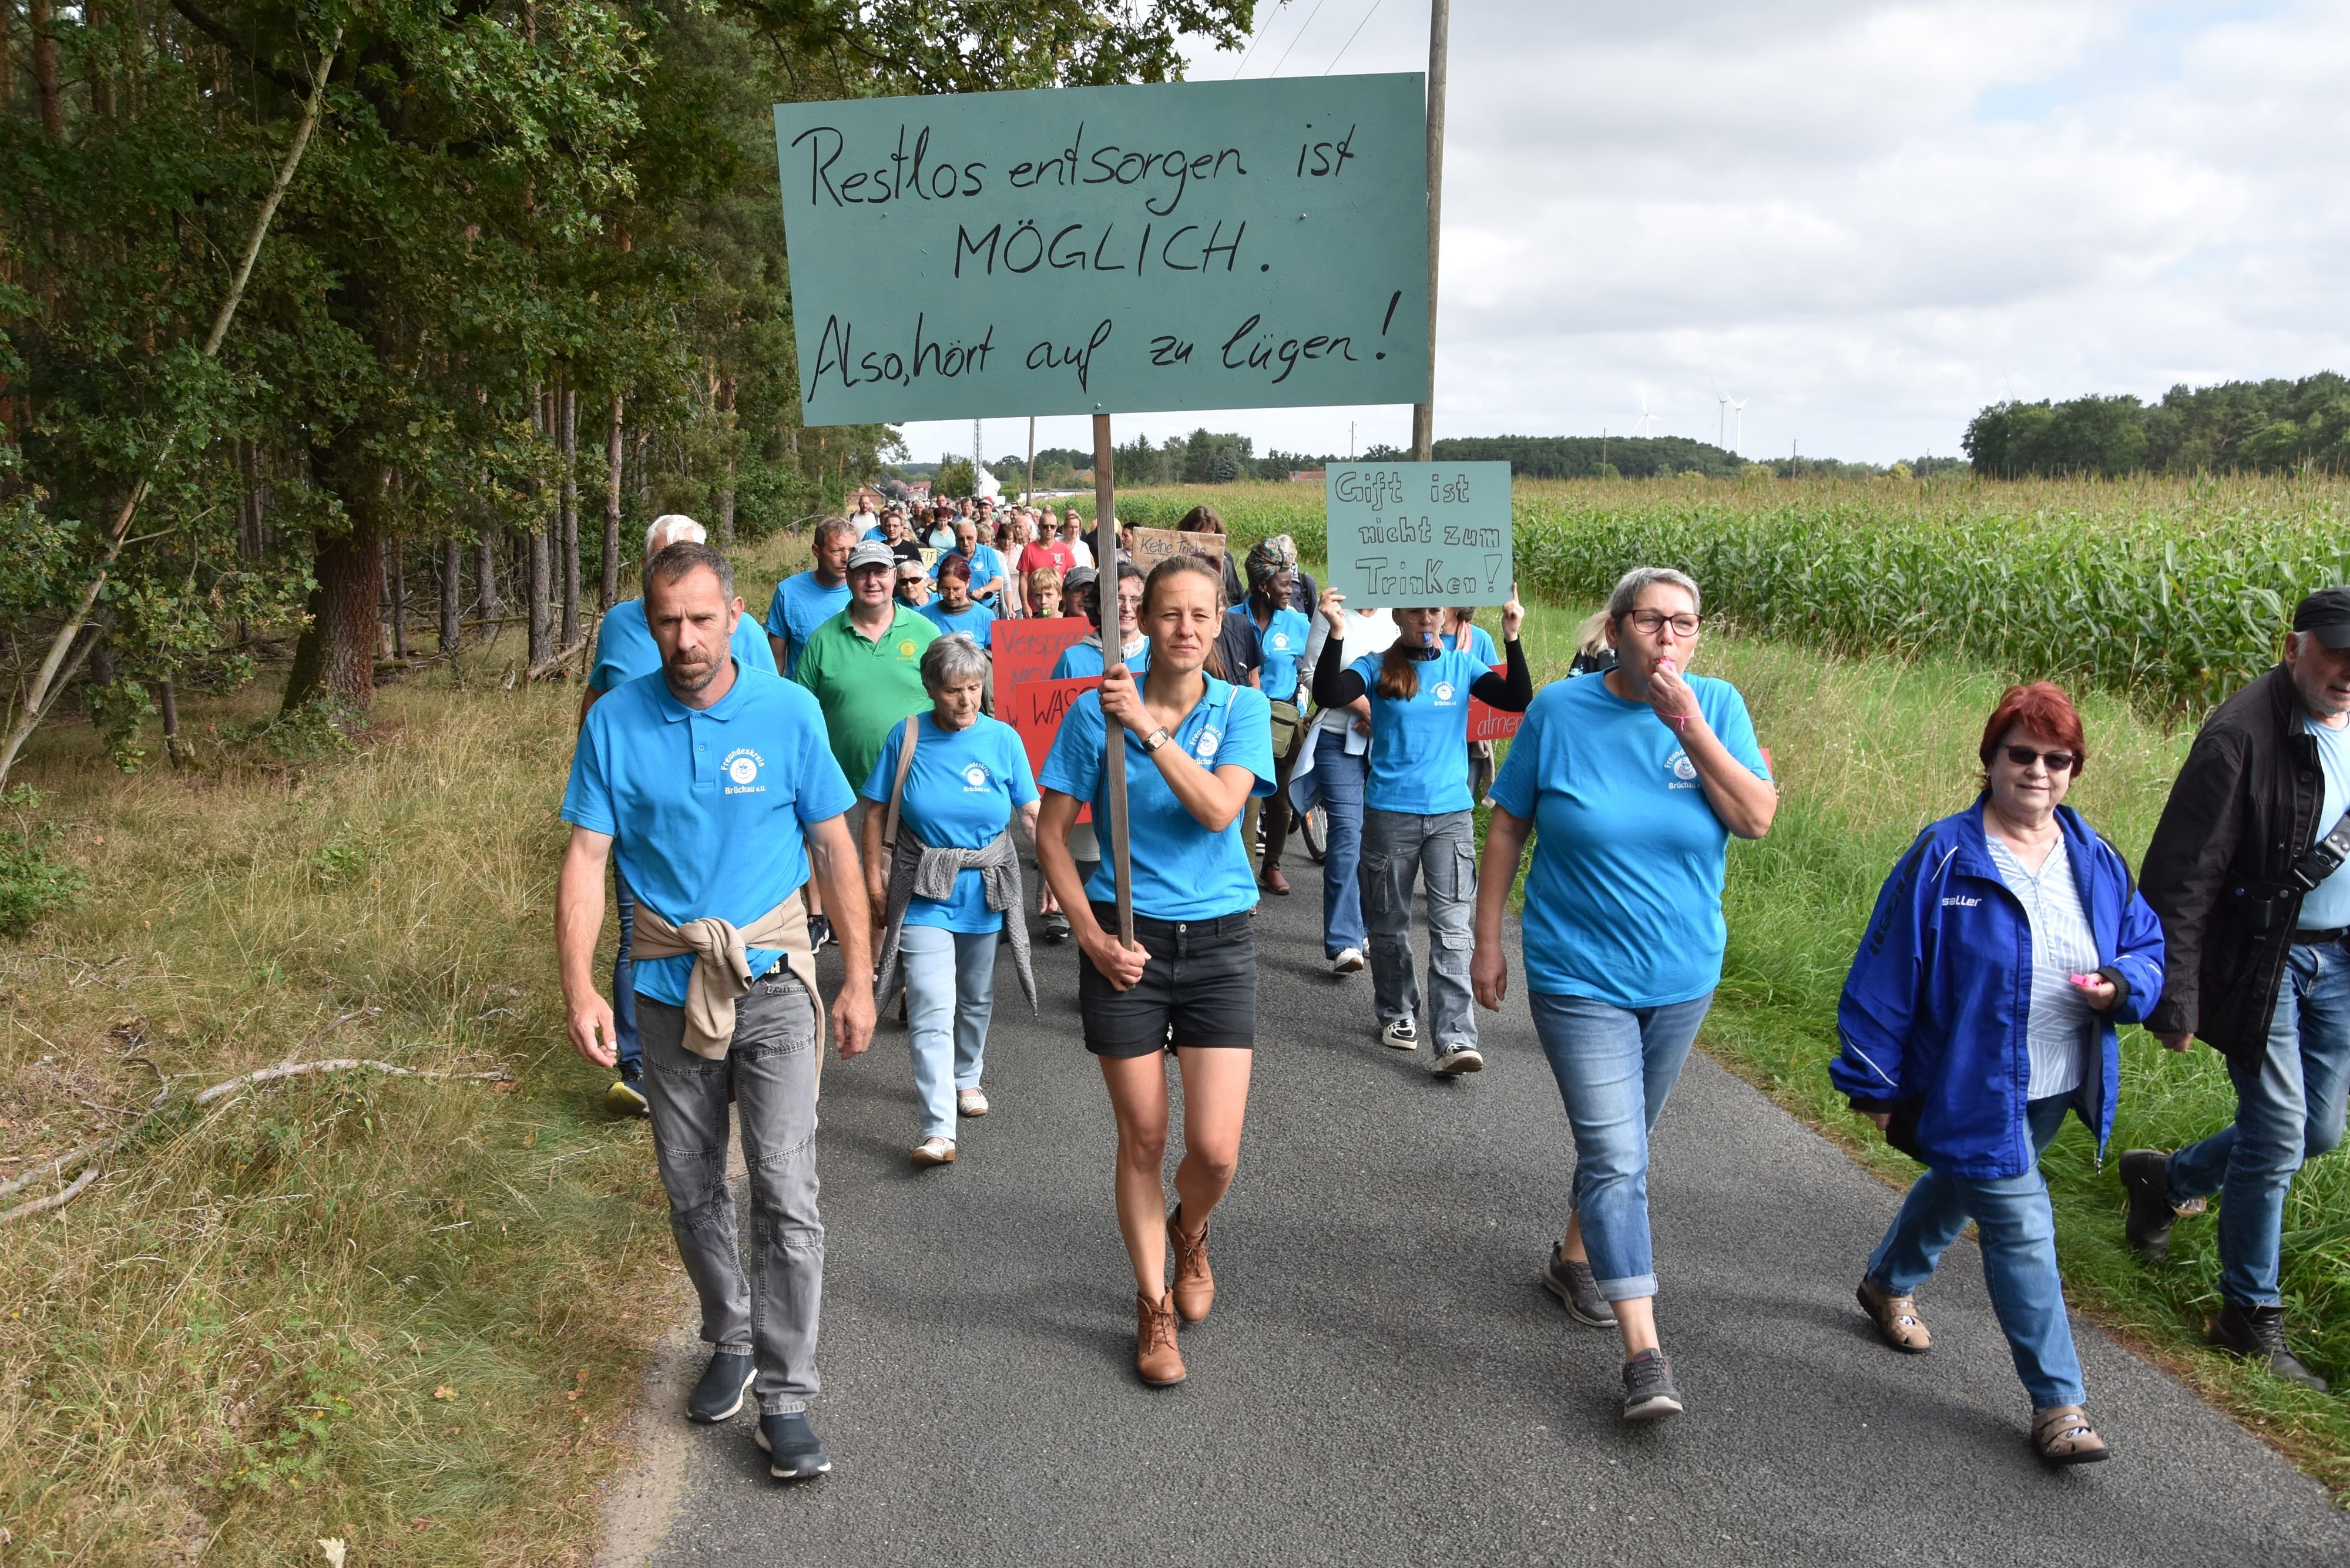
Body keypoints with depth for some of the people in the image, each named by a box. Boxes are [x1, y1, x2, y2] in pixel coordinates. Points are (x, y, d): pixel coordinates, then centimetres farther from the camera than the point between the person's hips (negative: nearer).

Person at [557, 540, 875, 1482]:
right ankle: (731, 1340, 38)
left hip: (772, 978, -2)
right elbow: (587, 857, -5)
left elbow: (833, 848, 0)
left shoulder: (788, 713, -5)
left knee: (786, 1193, -9)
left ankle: (785, 1395, 4)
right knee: (692, 1194, 15)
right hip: (667, 981, 2)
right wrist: (579, 989, -15)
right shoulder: (616, 722, -3)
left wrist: (859, 978, -1)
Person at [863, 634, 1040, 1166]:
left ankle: (967, 1078, 45)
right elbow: (877, 810, 0)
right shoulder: (907, 736, -6)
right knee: (931, 1011, -12)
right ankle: (938, 1130, -14)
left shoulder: (1003, 739, -3)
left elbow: (1031, 811, 0)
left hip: (984, 889, 2)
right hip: (924, 893, -2)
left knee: (976, 998, 20)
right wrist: (874, 876, -2)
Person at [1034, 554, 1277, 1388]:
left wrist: (1150, 728, -25)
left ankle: (1189, 1232, 32)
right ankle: (1153, 1306, 27)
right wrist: (1092, 936, -8)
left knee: (1216, 1149, -4)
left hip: (1218, 942, 1)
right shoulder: (1096, 710, -3)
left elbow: (1219, 808, -18)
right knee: (1142, 1139, 7)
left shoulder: (1240, 708, -1)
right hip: (1127, 944, 0)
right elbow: (1050, 834, 0)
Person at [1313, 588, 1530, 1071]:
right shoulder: (1378, 667, 0)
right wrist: (1337, 633, -26)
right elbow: (1327, 695, -16)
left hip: (1451, 814, 0)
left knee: (1452, 927, -7)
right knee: (1389, 924, 11)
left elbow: (1518, 700, -7)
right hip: (1389, 813, 0)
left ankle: (1455, 1038, -11)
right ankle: (1397, 1015, 30)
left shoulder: (1461, 665, 4)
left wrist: (1512, 638, -17)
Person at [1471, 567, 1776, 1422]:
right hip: (1579, 975, -3)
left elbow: (1759, 819, -13)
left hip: (1682, 975, 3)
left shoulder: (1717, 706, -4)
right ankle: (1644, 1354, -7)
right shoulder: (1560, 710, -8)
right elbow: (1507, 827, -1)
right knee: (1615, 1156, -9)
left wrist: (1690, 726, -21)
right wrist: (1487, 939, -1)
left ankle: (1576, 1258, 43)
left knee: (1622, 1142, 19)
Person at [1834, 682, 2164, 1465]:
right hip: (1970, 1092, -6)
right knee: (2022, 1230, -6)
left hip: (2055, 1091, 6)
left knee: (1959, 1189, 25)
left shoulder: (2093, 858, 1)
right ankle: (2057, 1402, 6)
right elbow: (1887, 976, -13)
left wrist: (2125, 984, -13)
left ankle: (1889, 1284, 52)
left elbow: (2147, 942, 12)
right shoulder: (1945, 858, -16)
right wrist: (1875, 1083, -11)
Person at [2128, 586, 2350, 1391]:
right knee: (2277, 1135, -2)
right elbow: (2180, 878, -17)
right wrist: (2176, 1000, -17)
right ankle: (2252, 1317, 16)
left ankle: (2164, 1179, 38)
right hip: (2261, 961, -7)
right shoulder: (2243, 735, -19)